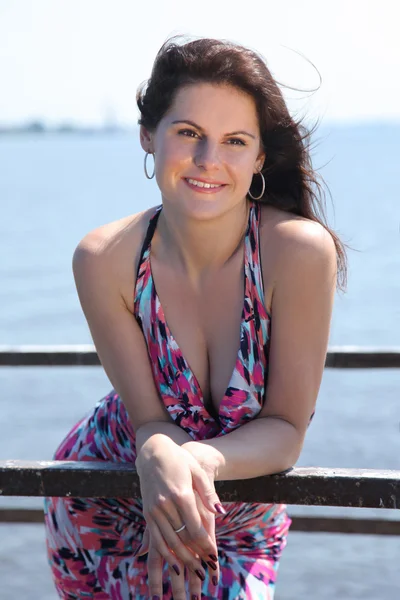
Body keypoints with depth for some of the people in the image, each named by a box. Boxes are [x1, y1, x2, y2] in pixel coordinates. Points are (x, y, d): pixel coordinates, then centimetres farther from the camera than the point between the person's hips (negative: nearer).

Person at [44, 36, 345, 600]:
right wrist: (159, 458, -41)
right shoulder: (104, 260, -22)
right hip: (101, 510, 1)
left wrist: (202, 462, -41)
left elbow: (286, 428, -21)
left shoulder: (300, 251, -28)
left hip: (239, 528, -1)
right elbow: (148, 419, -17)